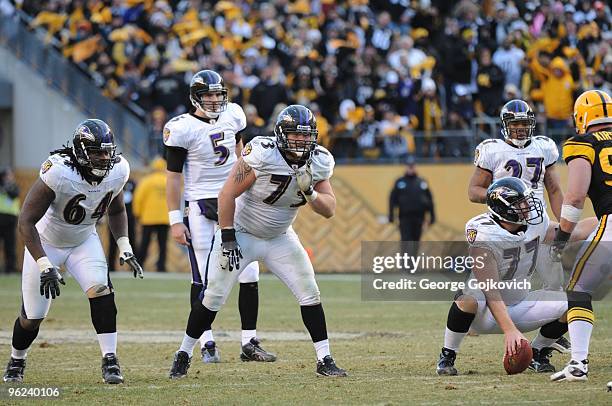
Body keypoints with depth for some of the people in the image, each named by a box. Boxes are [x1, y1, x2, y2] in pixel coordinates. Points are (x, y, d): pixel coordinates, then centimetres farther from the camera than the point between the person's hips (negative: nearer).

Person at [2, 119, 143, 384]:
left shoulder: (117, 171, -16)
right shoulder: (59, 173, -35)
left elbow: (116, 211, 7)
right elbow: (26, 222, -31)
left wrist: (125, 249, -4)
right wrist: (45, 267, -37)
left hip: (84, 242, 3)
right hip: (46, 243, -3)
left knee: (100, 290, -24)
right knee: (32, 318, 3)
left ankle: (110, 360, -19)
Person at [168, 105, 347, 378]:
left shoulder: (318, 163, -10)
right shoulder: (261, 154, -27)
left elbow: (329, 209, -8)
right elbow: (228, 194, -22)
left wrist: (309, 192, -28)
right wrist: (228, 239, -20)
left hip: (279, 238, 4)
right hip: (241, 233, -4)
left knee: (310, 294, -5)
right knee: (213, 297, -4)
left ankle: (325, 360, 3)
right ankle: (184, 353, 13)